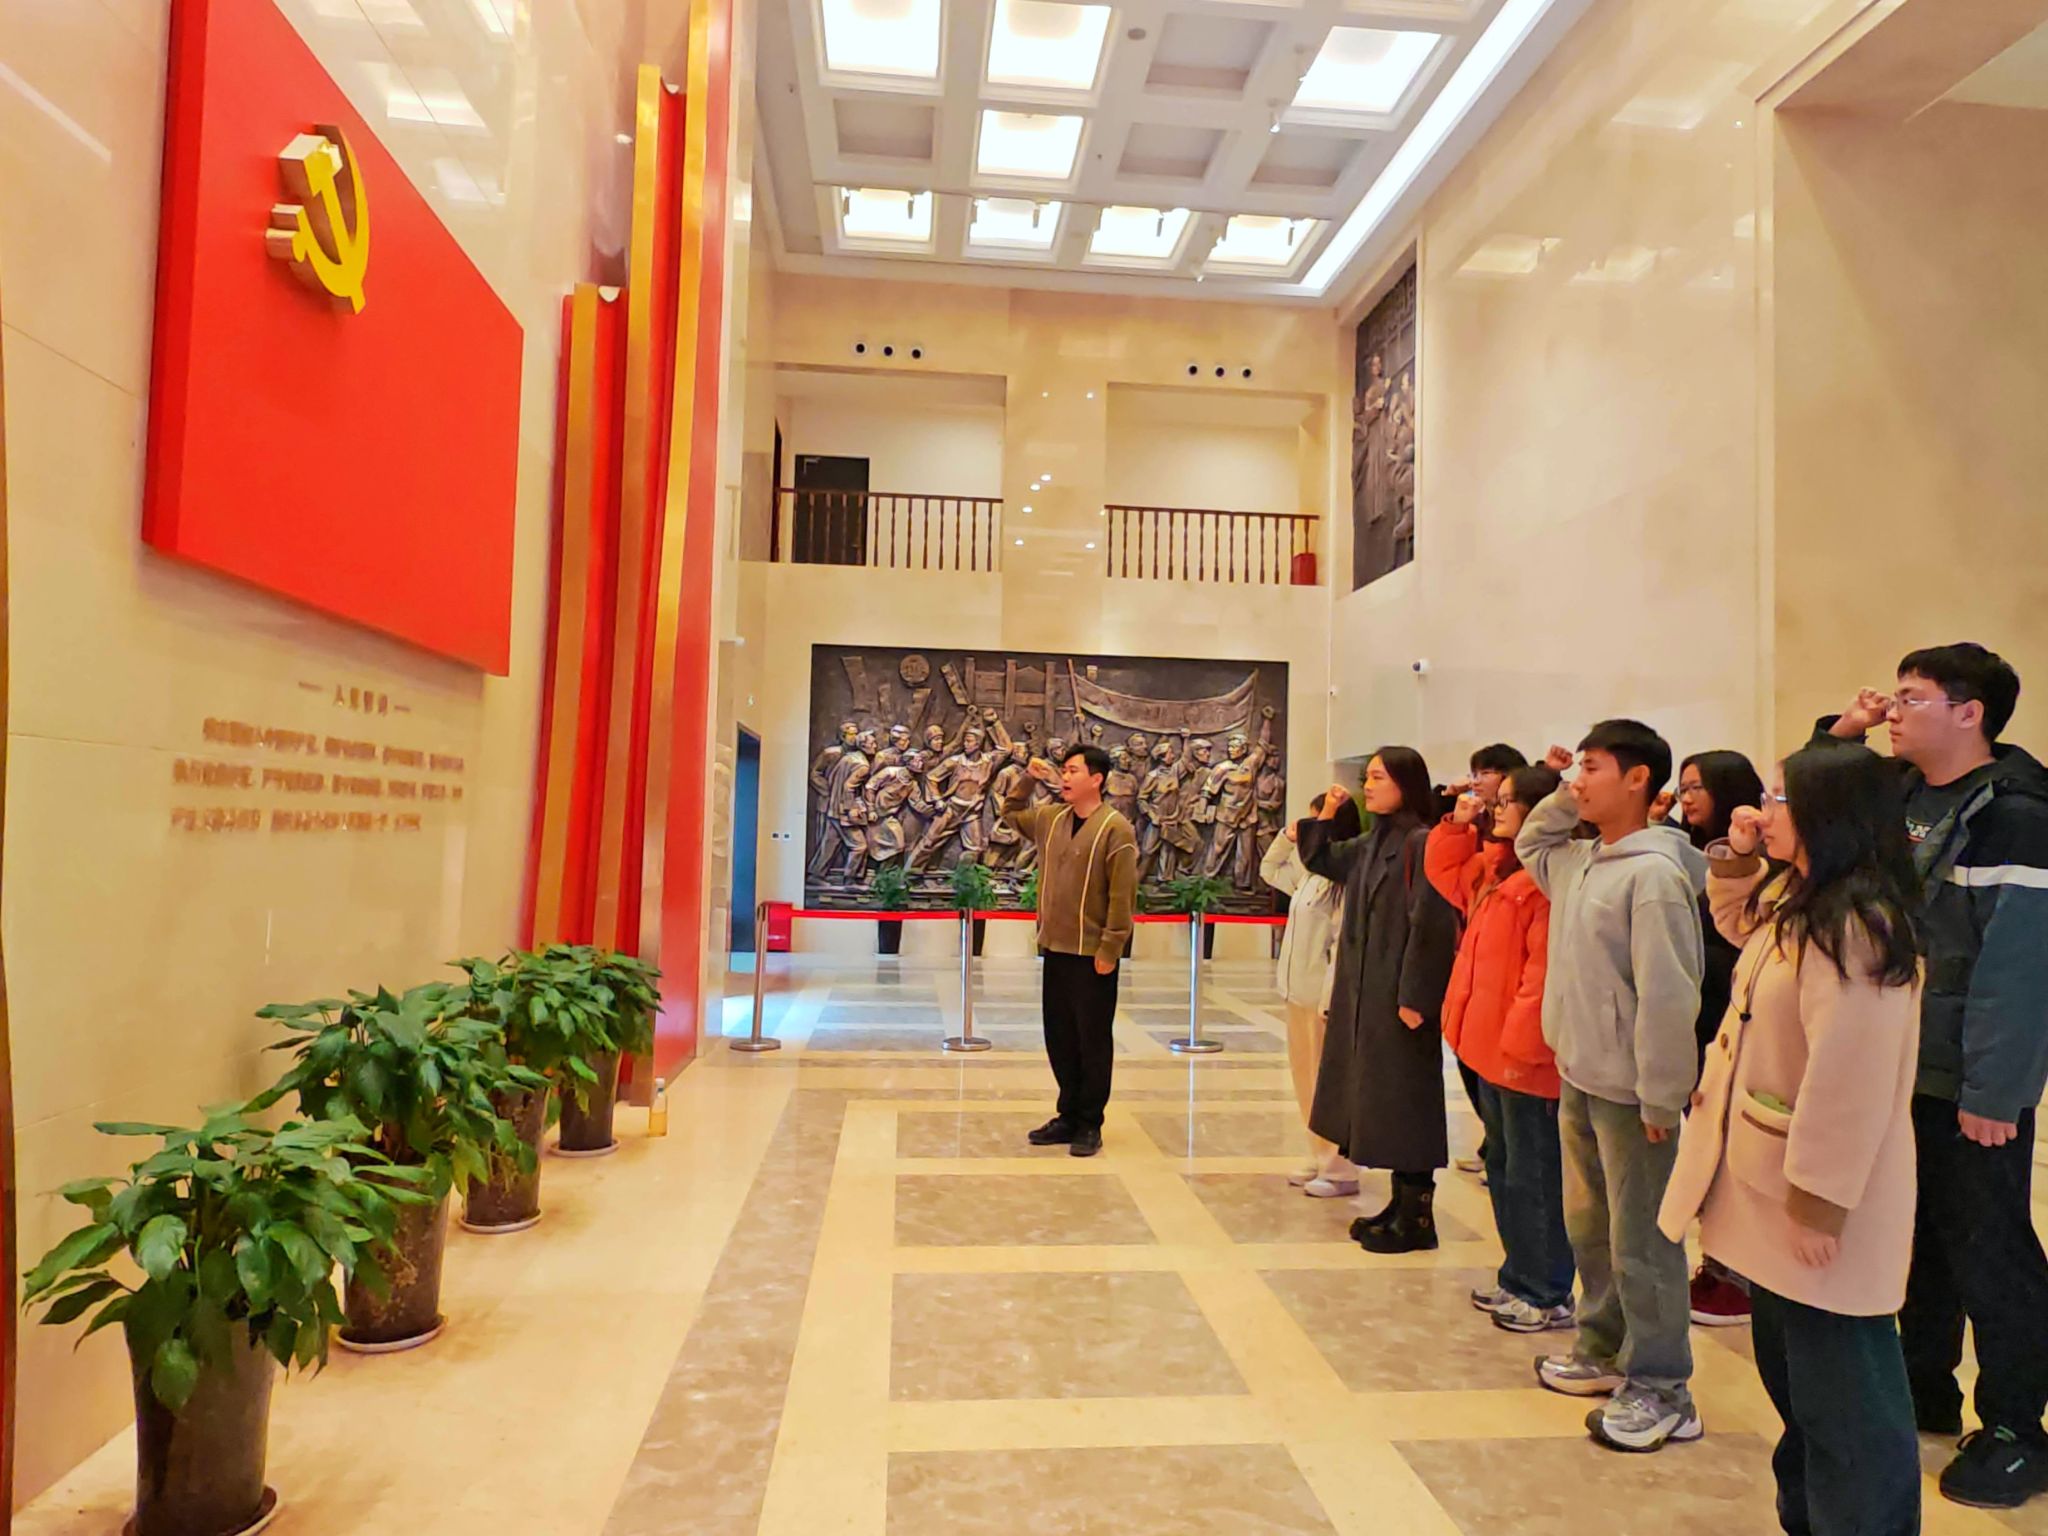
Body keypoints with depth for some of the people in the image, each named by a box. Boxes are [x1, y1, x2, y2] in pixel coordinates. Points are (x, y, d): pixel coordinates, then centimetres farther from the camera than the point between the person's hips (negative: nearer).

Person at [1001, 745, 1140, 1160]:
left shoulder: (1115, 829, -13)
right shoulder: (1050, 818, 8)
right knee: (1059, 1038, 14)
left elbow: (1122, 896, -15)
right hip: (1055, 948, 7)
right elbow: (1010, 813, 28)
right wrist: (1028, 779, 13)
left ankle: (1089, 1125, 15)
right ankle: (1068, 1116, 26)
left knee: (1092, 1041, 4)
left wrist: (1109, 949, -17)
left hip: (1092, 954, -7)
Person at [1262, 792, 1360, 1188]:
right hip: (1299, 991, 9)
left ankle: (1340, 1169, 13)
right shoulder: (1309, 870, 9)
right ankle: (1319, 1158, 29)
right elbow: (1269, 870, 28)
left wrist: (1330, 1001, -22)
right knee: (1306, 1078, 17)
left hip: (1323, 995, -9)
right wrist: (1286, 838, 12)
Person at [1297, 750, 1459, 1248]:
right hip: (1365, 993, 9)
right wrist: (1326, 815, 12)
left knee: (1403, 1100, -1)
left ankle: (1417, 1217, 11)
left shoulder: (1421, 843, -15)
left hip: (1399, 997, -9)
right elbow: (1320, 860, 27)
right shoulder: (1371, 844, 12)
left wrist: (1415, 996, -21)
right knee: (1379, 1100, 14)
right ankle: (1402, 1204, 25)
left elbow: (1430, 923, -20)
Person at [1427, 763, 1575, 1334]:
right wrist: (1458, 824, 13)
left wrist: (1521, 1045, -22)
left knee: (1532, 1175, 2)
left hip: (1525, 1057, -10)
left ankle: (1547, 1296, 16)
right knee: (1503, 1166, 19)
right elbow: (1446, 874, 28)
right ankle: (1519, 1277, 33)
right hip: (1493, 1047, 10)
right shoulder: (1495, 866, 10)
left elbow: (1546, 970, -24)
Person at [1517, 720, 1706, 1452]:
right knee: (1587, 1226, 20)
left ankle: (1660, 1390, 17)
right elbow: (1529, 844, 30)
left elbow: (1669, 996, -21)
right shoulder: (1576, 858, 6)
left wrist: (1660, 1098, -19)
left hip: (1629, 1090, -9)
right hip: (1579, 1078, 9)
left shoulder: (1654, 873, -19)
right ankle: (1605, 1349, 36)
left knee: (1641, 1241, 3)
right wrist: (1560, 796, 12)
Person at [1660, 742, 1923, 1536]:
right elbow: (1737, 920, 29)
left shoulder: (1852, 923, -25)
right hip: (1776, 1183, 10)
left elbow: (1850, 1078, -27)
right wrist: (1736, 857, 10)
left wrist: (1819, 1200, -23)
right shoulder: (1795, 898, 6)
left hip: (1818, 1201, -10)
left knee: (1842, 1392, 5)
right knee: (1790, 1372, 23)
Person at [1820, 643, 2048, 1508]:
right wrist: (1838, 735, 3)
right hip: (1899, 1069, 7)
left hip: (1970, 1086, -7)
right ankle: (1925, 1391, 35)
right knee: (1920, 1237, 19)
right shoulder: (1900, 794, 6)